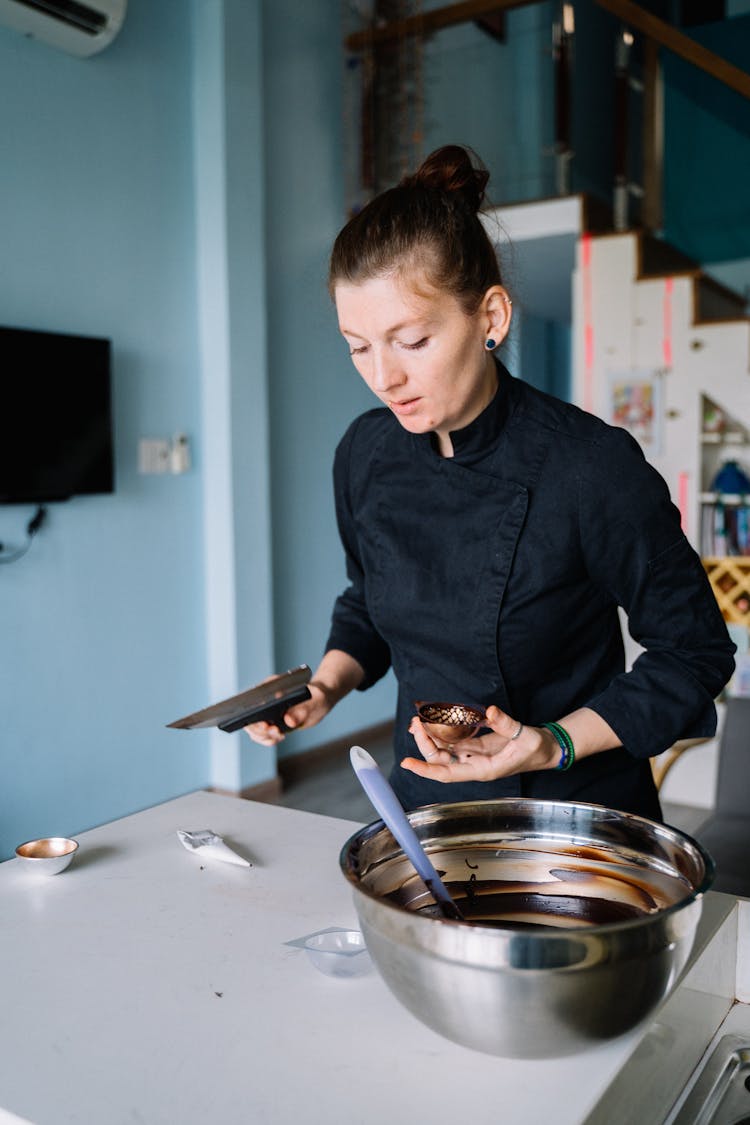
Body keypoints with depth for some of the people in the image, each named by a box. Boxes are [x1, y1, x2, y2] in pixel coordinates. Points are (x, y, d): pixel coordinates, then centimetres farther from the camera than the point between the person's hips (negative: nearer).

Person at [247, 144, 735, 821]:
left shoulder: (594, 468, -20)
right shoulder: (364, 456, -5)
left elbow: (694, 655, -9)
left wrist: (557, 743, -19)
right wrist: (325, 688, -4)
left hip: (577, 811, -3)